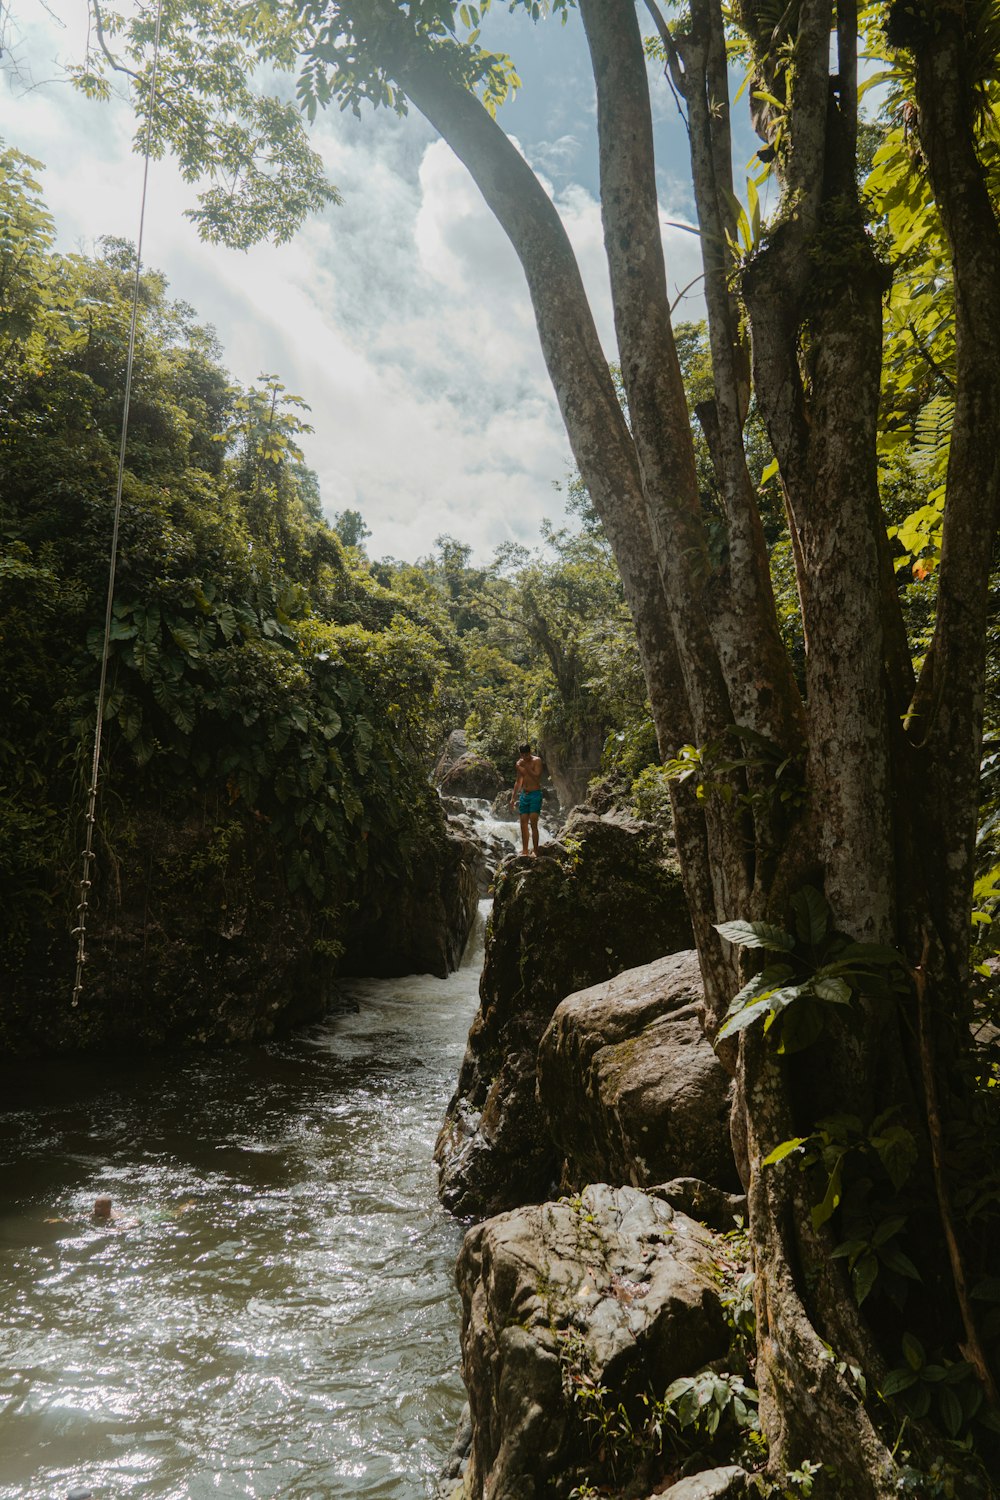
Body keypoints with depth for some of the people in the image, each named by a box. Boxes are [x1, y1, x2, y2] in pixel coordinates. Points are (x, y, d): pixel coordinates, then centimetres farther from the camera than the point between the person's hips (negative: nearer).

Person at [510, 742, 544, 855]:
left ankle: (535, 851, -9)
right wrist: (513, 797, 17)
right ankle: (525, 850, 10)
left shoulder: (536, 760, -6)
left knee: (533, 823, -12)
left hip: (535, 794, -6)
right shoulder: (520, 763, 11)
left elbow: (537, 777, -17)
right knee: (523, 824, 4)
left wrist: (526, 768, -20)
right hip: (523, 795, 6)